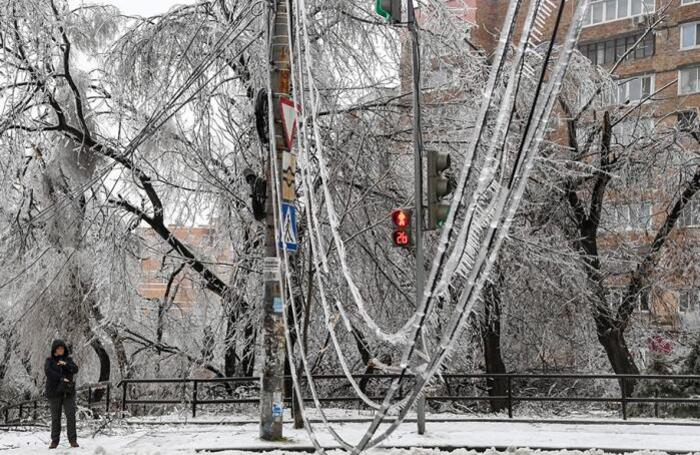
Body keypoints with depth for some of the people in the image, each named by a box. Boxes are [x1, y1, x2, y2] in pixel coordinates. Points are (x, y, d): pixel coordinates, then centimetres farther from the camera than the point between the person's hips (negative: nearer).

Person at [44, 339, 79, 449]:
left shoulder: (68, 359, 12)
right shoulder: (49, 361, 5)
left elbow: (75, 369, -3)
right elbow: (48, 371, -12)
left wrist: (66, 365, -20)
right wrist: (61, 378, -18)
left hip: (68, 392, 1)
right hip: (54, 392, -1)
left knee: (71, 415, -6)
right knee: (55, 417, 1)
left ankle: (73, 440, -5)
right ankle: (54, 441, 6)